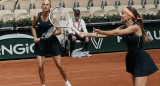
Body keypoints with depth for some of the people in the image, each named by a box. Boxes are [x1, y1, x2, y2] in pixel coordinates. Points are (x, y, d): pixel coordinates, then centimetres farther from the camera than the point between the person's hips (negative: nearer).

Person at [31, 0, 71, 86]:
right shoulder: (36, 16, -7)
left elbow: (59, 31, -6)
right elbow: (33, 27, 12)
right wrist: (35, 37, -2)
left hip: (52, 42, -1)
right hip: (40, 42, 1)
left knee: (59, 65, 4)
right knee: (40, 66, -5)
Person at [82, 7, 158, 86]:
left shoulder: (136, 27, -19)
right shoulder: (123, 28, 4)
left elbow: (116, 33, -26)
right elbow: (106, 35, 1)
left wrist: (100, 31, -22)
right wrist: (87, 34, -3)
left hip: (141, 60, -8)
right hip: (132, 59, 8)